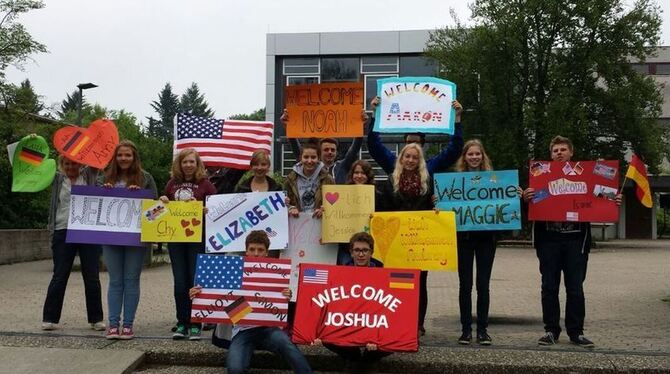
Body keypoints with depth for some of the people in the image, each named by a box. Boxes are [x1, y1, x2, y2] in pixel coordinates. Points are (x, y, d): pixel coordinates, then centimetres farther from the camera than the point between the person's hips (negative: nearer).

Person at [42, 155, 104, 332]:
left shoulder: (89, 176, 9)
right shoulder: (57, 179, 11)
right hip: (63, 232, 0)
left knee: (92, 277, 4)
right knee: (59, 277, 3)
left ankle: (96, 319, 12)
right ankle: (50, 318, 12)